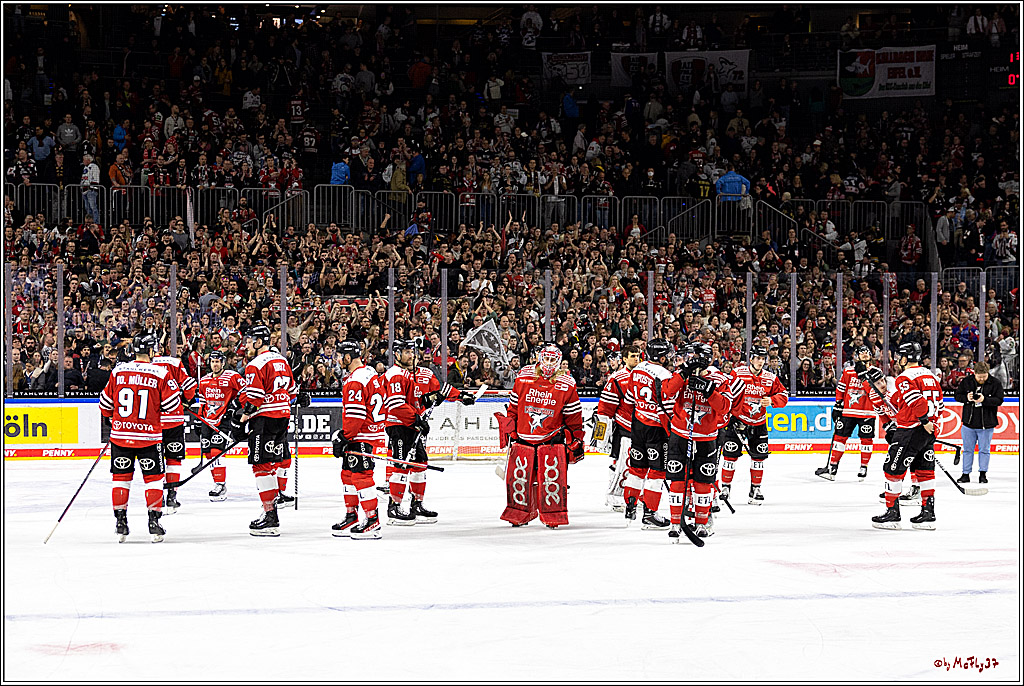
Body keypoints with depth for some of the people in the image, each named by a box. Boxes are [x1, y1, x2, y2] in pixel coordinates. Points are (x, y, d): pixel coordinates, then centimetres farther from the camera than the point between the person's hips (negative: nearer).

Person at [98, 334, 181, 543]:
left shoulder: (118, 371, 1)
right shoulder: (161, 374, -7)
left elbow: (106, 403, 11)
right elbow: (173, 406, -7)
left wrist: (110, 420, 30)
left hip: (120, 434, 3)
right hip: (148, 436, -2)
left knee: (121, 477, 12)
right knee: (153, 478, 7)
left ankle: (120, 522, 12)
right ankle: (154, 522, 3)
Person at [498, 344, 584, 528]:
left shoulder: (567, 384, -3)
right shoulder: (523, 377, 1)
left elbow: (574, 417, 2)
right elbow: (513, 408, 9)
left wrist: (576, 441, 2)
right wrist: (511, 433, 8)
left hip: (552, 439, -2)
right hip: (523, 436, 2)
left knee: (552, 477, -7)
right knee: (519, 476, 5)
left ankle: (553, 516, 5)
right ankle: (519, 514, 21)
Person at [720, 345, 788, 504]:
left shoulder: (770, 378, 2)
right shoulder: (737, 373, -9)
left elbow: (783, 395, 5)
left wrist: (771, 400, -14)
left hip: (758, 424, 3)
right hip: (737, 421, -3)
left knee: (759, 456, 4)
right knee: (730, 455, -4)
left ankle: (755, 489, 16)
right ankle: (725, 487, 10)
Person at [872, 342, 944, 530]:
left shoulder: (905, 378, -12)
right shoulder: (930, 375, 14)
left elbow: (916, 401, -25)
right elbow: (938, 404, 18)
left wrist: (925, 421, -21)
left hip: (910, 432, -8)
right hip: (927, 432, 8)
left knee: (893, 469, 0)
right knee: (924, 471, 12)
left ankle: (892, 512, 3)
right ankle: (928, 513, 12)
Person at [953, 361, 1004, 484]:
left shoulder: (995, 383, -6)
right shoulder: (966, 381, -1)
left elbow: (999, 400, -11)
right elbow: (957, 395, 5)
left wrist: (984, 399, -26)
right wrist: (966, 398, -16)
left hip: (986, 424, -2)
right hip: (969, 423, 2)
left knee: (984, 450, 6)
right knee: (968, 449, 9)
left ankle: (983, 474, 16)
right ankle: (966, 474, 17)